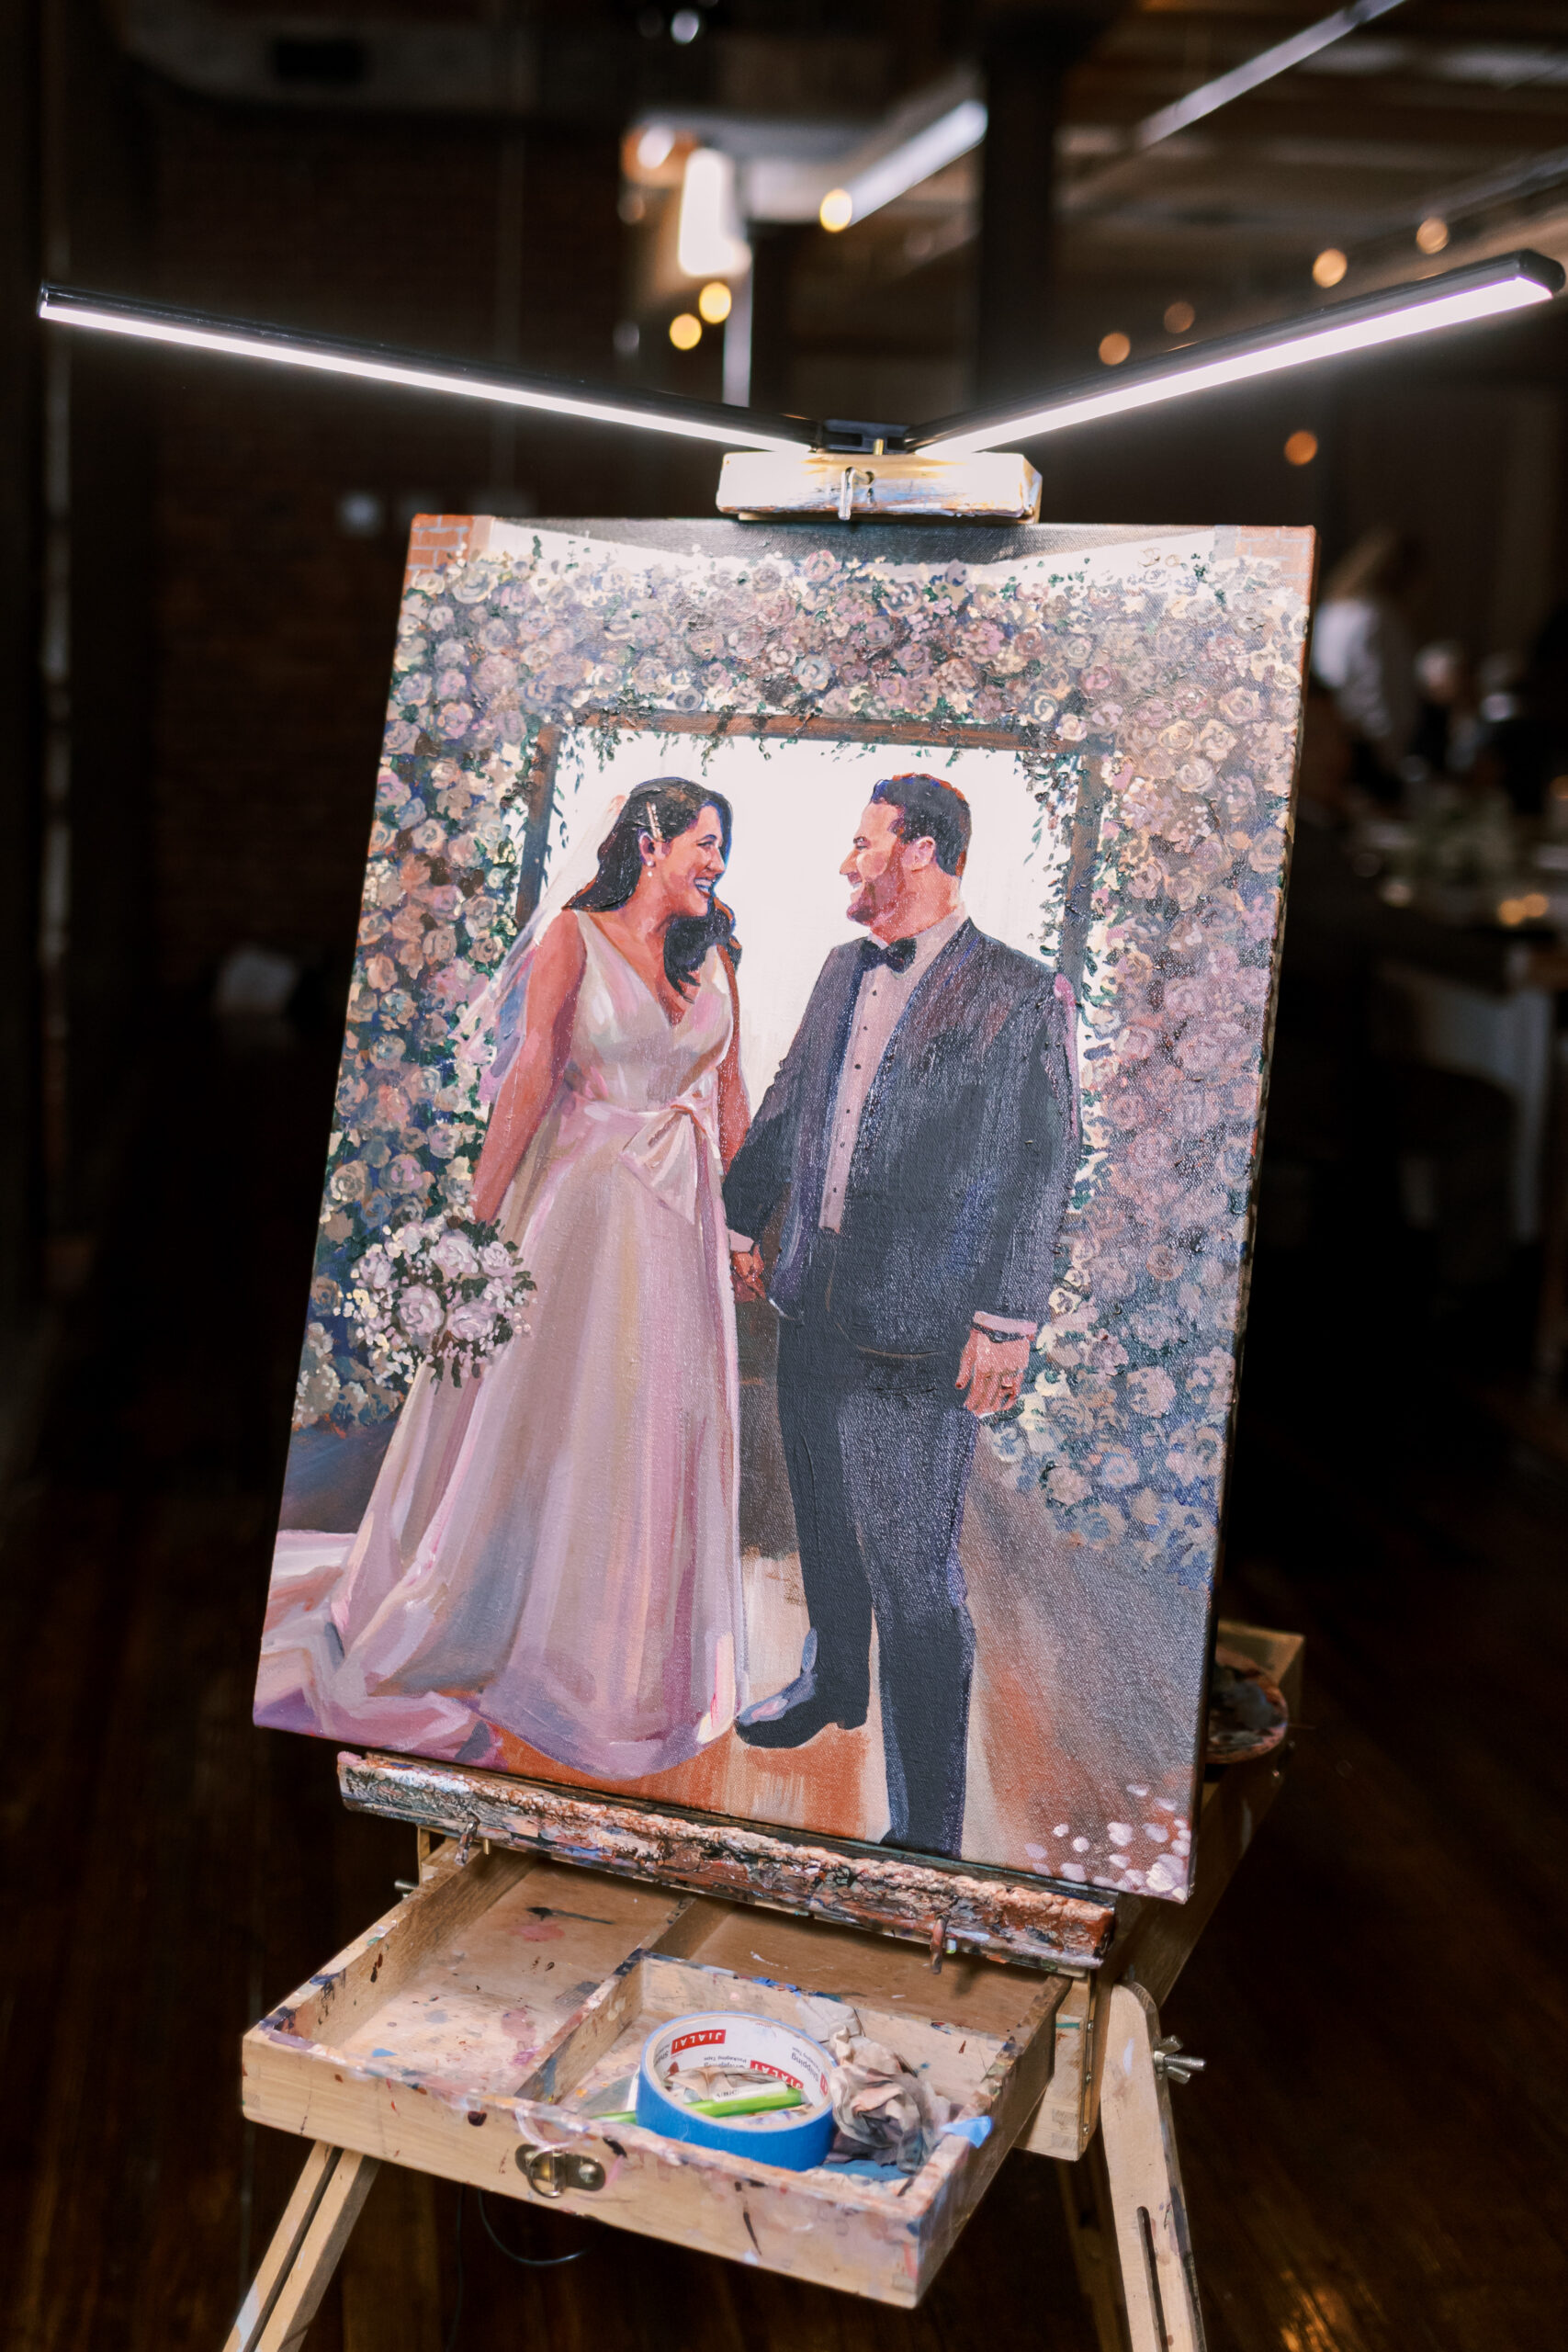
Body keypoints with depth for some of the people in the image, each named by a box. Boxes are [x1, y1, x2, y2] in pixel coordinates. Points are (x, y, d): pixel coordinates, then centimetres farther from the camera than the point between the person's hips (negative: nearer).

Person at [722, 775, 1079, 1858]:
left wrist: (1006, 1322, -15)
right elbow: (785, 1107, 22)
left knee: (913, 1569, -4)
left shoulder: (1022, 995, -10)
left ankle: (927, 1827, 6)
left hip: (918, 1332, -7)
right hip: (812, 1301, 7)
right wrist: (742, 1223, 24)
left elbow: (1041, 1169, -12)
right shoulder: (843, 972, 11)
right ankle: (833, 1684, 48)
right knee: (824, 1518, 23)